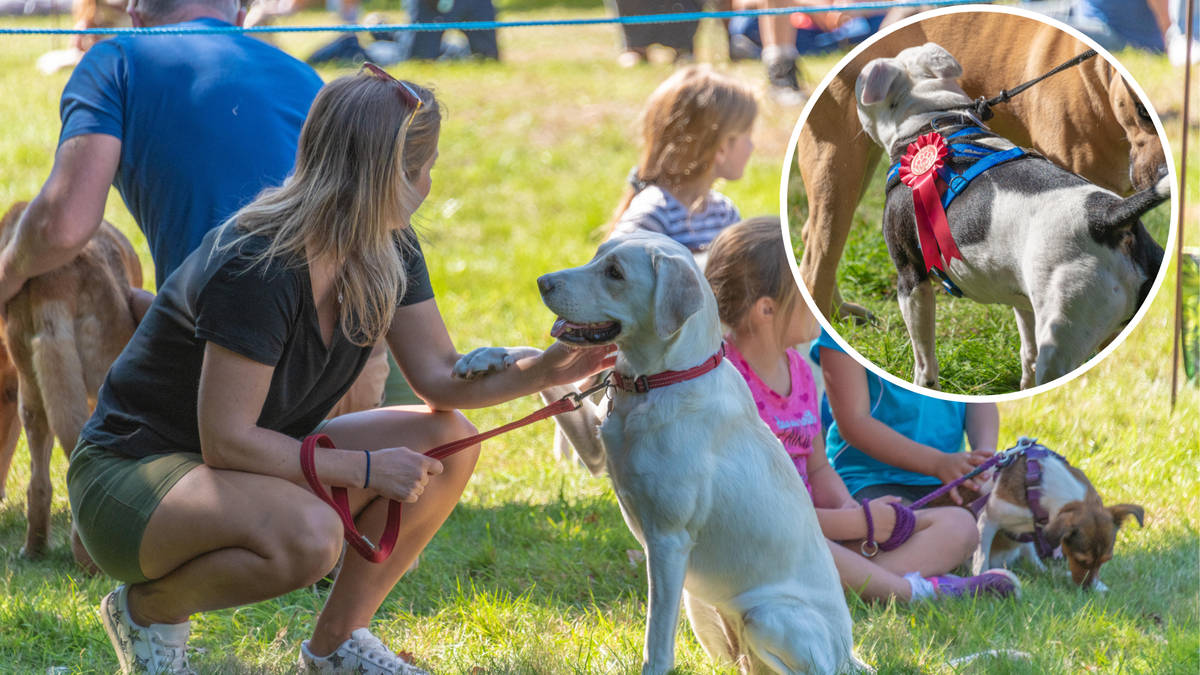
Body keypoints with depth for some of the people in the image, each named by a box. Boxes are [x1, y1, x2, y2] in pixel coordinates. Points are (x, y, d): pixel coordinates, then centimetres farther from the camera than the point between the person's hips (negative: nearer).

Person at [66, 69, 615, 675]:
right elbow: (226, 441, -28)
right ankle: (150, 607, -8)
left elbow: (442, 376, 1)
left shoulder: (388, 250, -3)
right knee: (308, 534, -38)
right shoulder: (257, 268, -30)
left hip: (254, 464, 9)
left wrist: (547, 369, -16)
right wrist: (363, 469, -23)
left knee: (449, 442, -6)